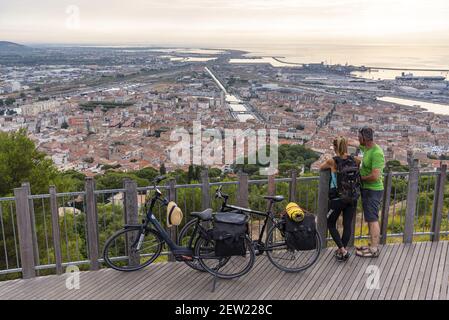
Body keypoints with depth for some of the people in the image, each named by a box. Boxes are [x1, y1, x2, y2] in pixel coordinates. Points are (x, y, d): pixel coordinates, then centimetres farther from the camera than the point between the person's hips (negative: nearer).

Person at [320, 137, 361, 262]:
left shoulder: (332, 161, -12)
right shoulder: (355, 160, -3)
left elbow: (321, 167, 7)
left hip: (337, 198, -4)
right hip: (352, 198, 4)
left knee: (331, 224, 12)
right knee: (348, 224, 13)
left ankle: (343, 250, 2)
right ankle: (342, 250, 22)